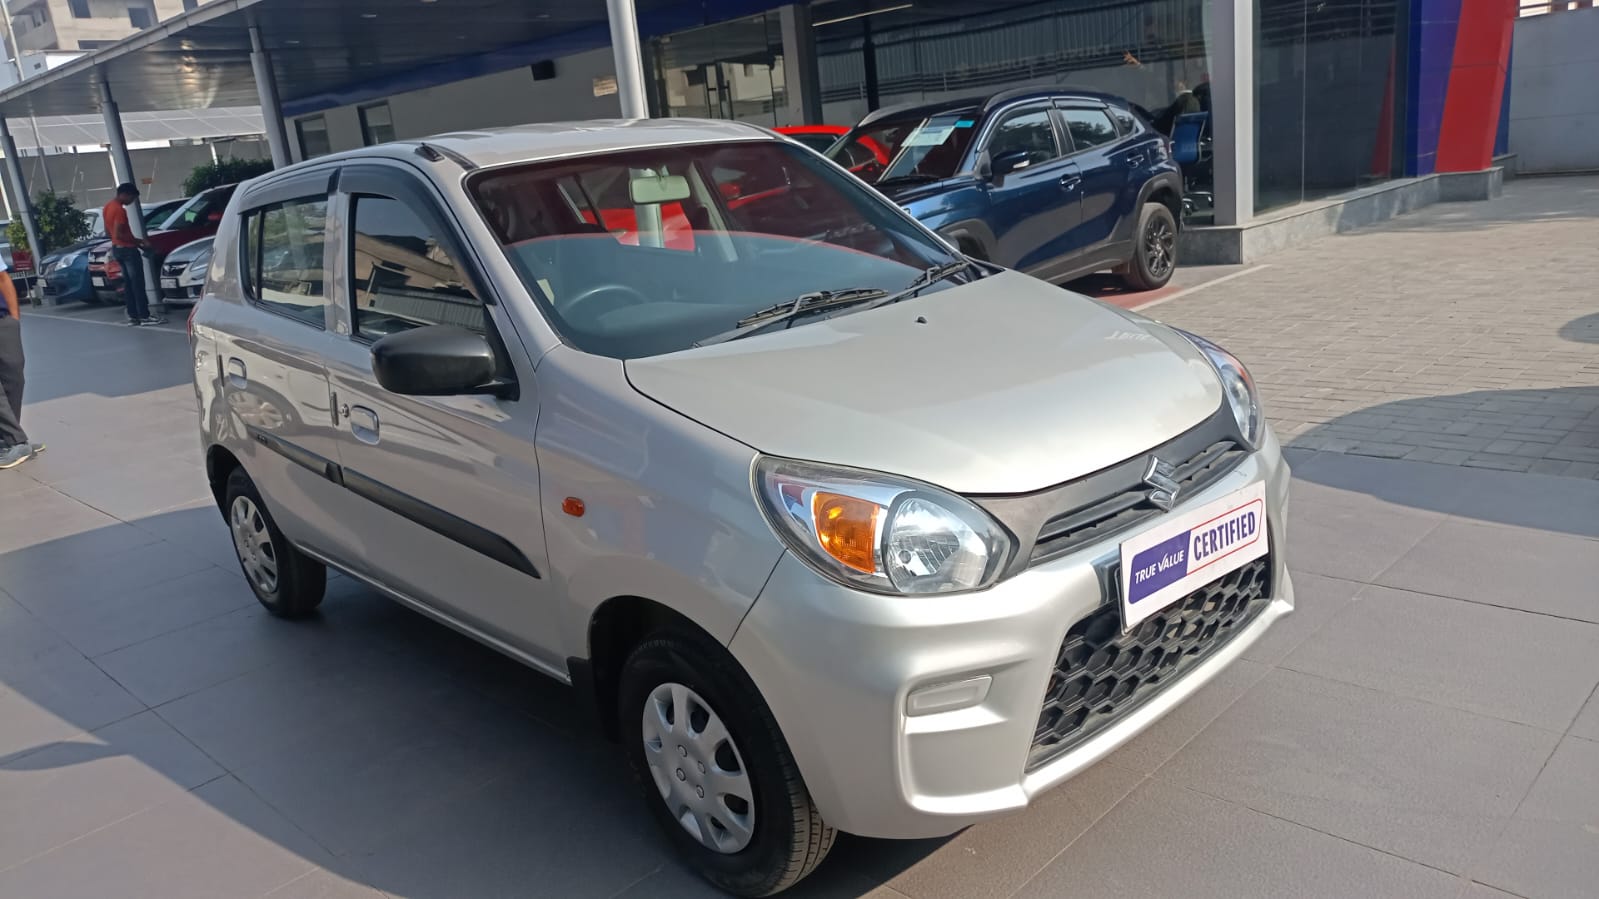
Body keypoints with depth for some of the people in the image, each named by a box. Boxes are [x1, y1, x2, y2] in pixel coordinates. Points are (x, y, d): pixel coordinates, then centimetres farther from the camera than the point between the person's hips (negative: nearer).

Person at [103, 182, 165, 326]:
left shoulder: (107, 208, 11)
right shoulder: (119, 210, -19)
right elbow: (118, 234, -24)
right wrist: (138, 241, -16)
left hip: (116, 248, 10)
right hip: (128, 249, -10)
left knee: (128, 283, 11)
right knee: (138, 284, -6)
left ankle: (133, 316, 11)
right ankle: (144, 316, -7)